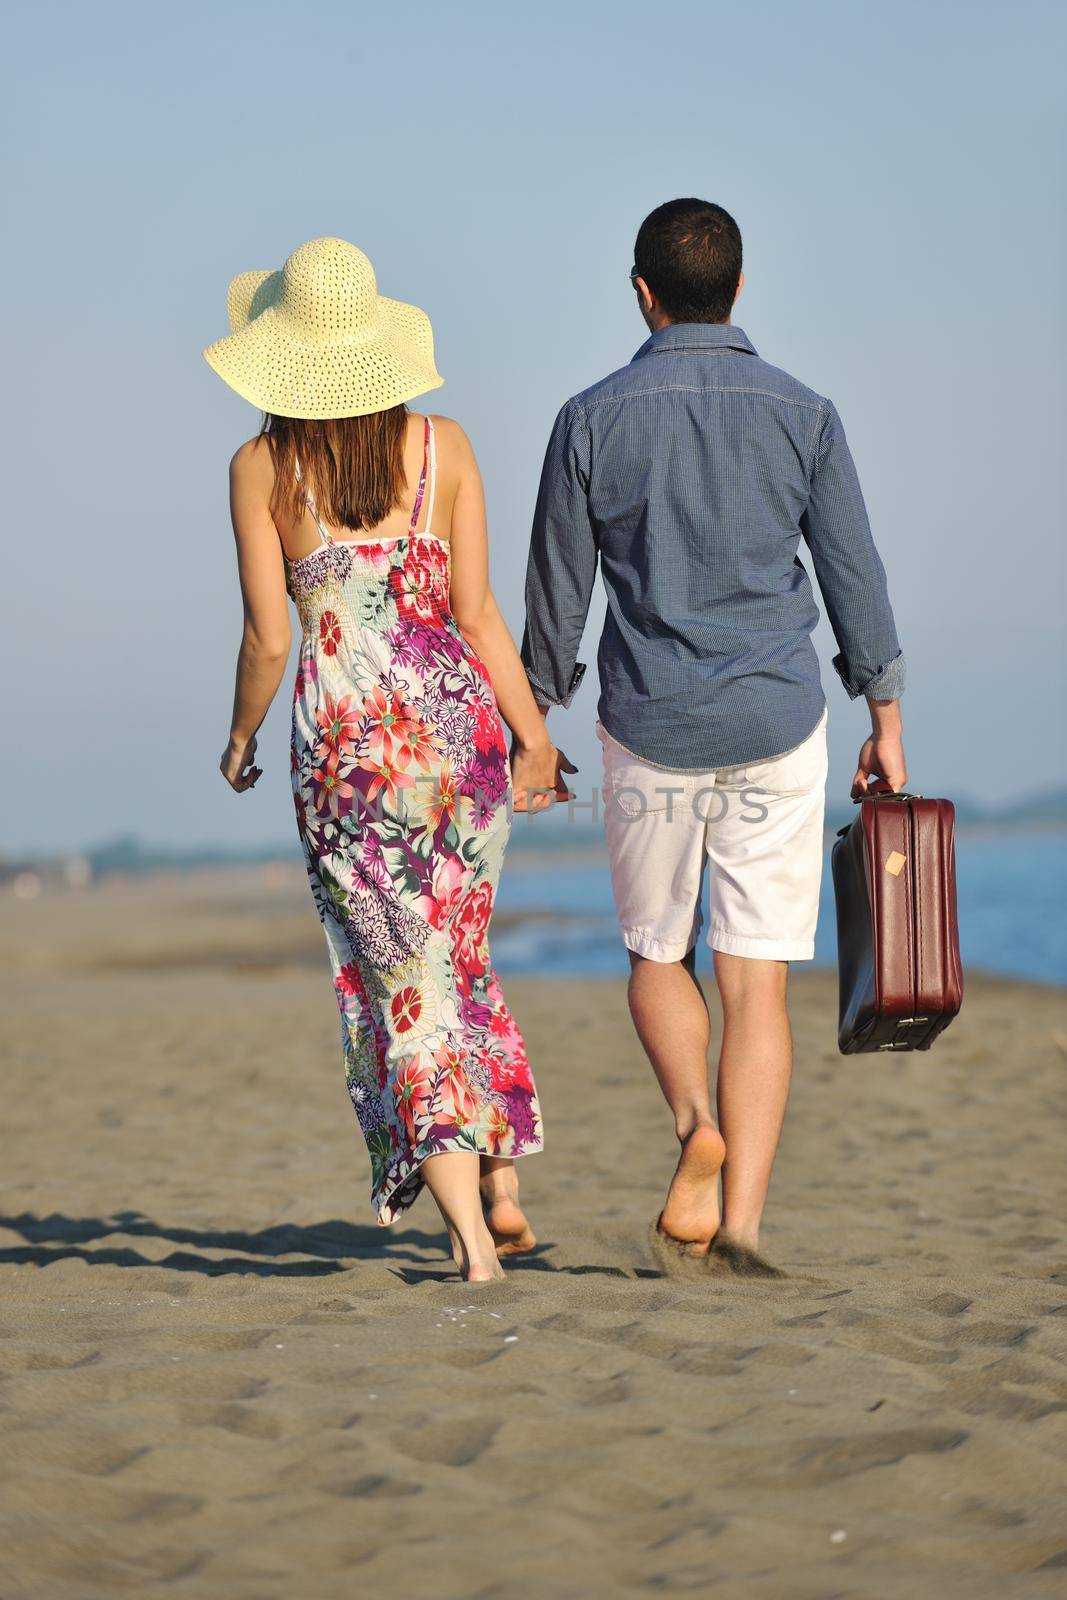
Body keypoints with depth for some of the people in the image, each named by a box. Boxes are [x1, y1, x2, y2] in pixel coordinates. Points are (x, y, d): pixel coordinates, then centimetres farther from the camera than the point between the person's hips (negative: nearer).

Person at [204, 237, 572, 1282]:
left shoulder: (261, 468, -5)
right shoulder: (442, 447, -1)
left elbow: (267, 637, -6)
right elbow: (476, 614, -3)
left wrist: (240, 738, 11)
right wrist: (533, 734, 6)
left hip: (346, 740, -2)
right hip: (458, 722, 2)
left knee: (403, 985, 5)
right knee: (460, 962, 22)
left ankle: (470, 1236, -2)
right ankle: (502, 1188, 17)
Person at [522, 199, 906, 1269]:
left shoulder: (593, 420, -4)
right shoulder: (801, 416, -1)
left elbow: (555, 592, 0)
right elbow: (853, 576, 3)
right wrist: (885, 721, 12)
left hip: (649, 733, 0)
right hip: (776, 733, 1)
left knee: (658, 958, 17)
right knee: (757, 981, 2)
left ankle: (697, 1123, -10)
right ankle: (741, 1219, -6)